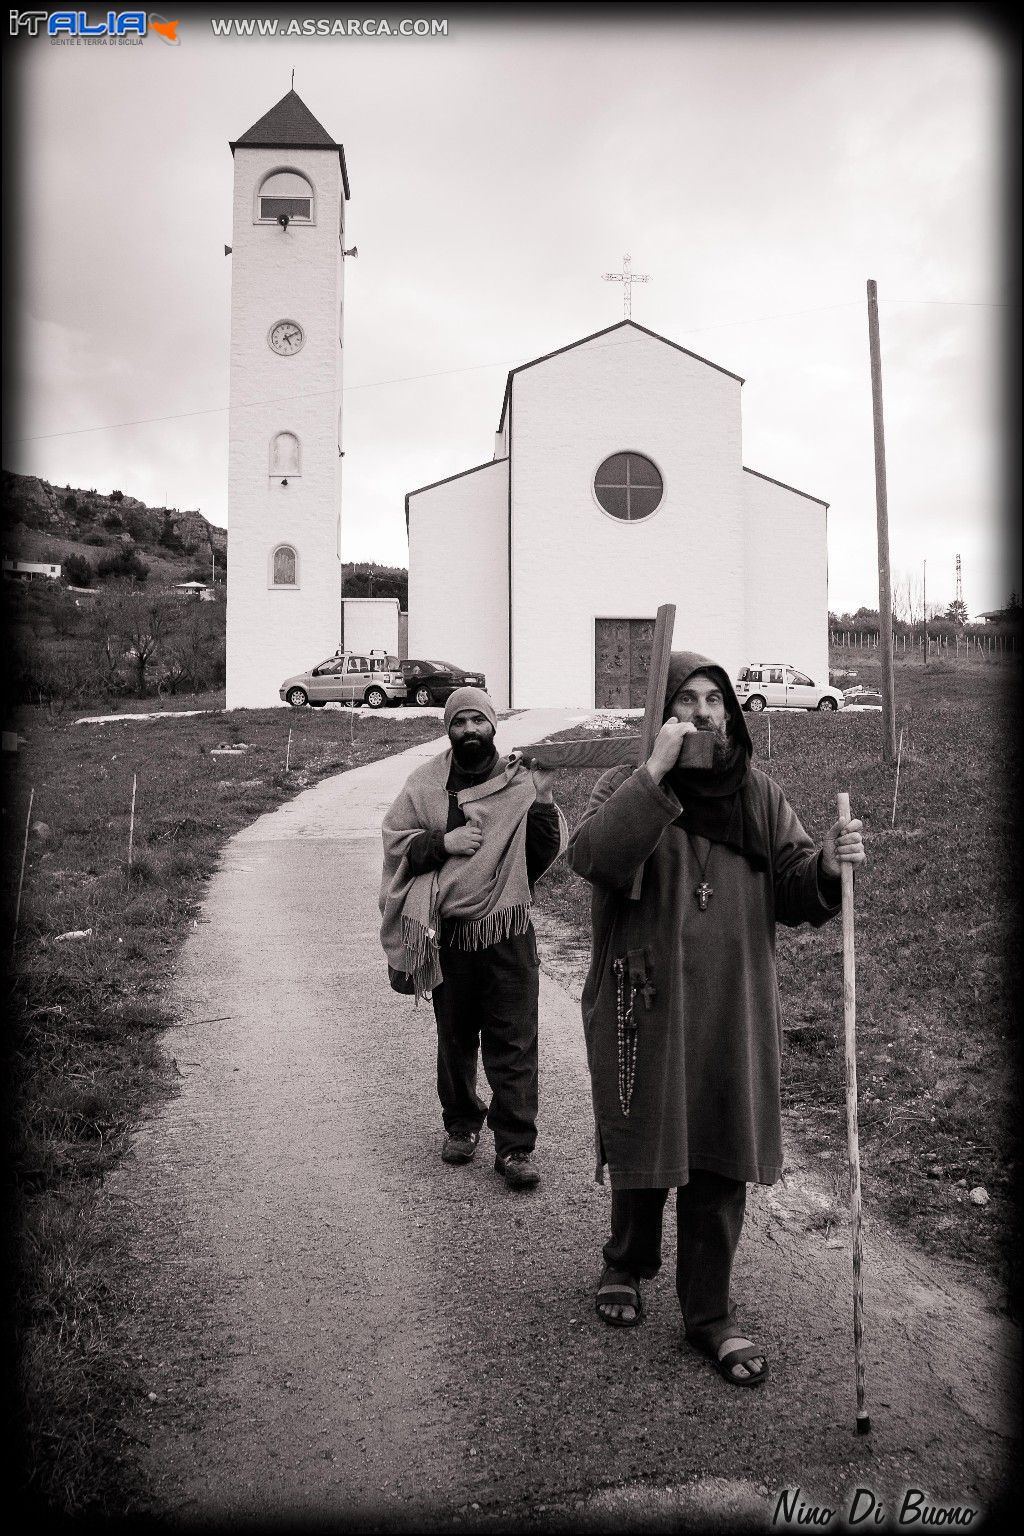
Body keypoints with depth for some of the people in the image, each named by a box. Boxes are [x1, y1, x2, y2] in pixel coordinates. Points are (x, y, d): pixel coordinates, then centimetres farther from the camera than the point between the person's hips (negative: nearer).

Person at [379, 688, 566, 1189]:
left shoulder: (521, 783, 2)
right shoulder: (424, 783, 4)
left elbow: (549, 852, 1)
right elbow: (395, 842, 2)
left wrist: (543, 805, -15)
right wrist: (443, 841, -13)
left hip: (507, 932, -1)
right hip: (446, 934, 1)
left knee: (513, 1043, -1)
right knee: (454, 1038, 15)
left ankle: (515, 1147, 6)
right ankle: (461, 1124, 33)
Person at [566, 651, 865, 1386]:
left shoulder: (759, 794, 4)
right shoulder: (626, 788, -6)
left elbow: (791, 893, 1)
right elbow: (593, 858, -25)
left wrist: (828, 865, -21)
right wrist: (656, 772, -30)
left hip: (732, 1014, 2)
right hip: (644, 1009, -2)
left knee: (721, 1165, 9)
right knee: (643, 1147, 15)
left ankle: (710, 1311, 27)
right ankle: (628, 1265, 42)